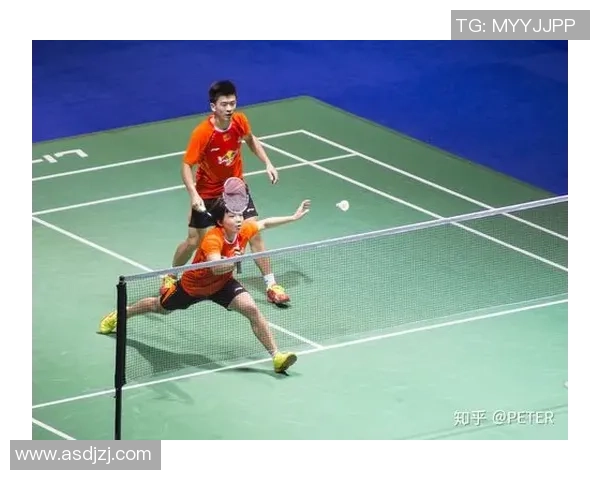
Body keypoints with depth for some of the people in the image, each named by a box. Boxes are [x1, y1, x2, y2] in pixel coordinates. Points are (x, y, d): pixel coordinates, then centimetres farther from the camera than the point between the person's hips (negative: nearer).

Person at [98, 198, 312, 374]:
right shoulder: (212, 239, -41)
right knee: (160, 307, 23)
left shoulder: (244, 230, -21)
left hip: (222, 284, 4)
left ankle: (276, 356, -16)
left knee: (252, 309, -21)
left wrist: (294, 217, 3)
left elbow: (265, 223, 2)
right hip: (193, 285, -4)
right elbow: (216, 267, -58)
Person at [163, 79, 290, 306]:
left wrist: (268, 163, 0)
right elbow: (187, 165, -22)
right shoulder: (202, 132, -29)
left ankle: (271, 286, 5)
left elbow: (251, 140, 9)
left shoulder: (240, 121, -14)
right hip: (207, 193, -3)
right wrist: (193, 194, -36)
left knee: (255, 234, -4)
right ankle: (170, 278, 34)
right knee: (193, 241, 7)